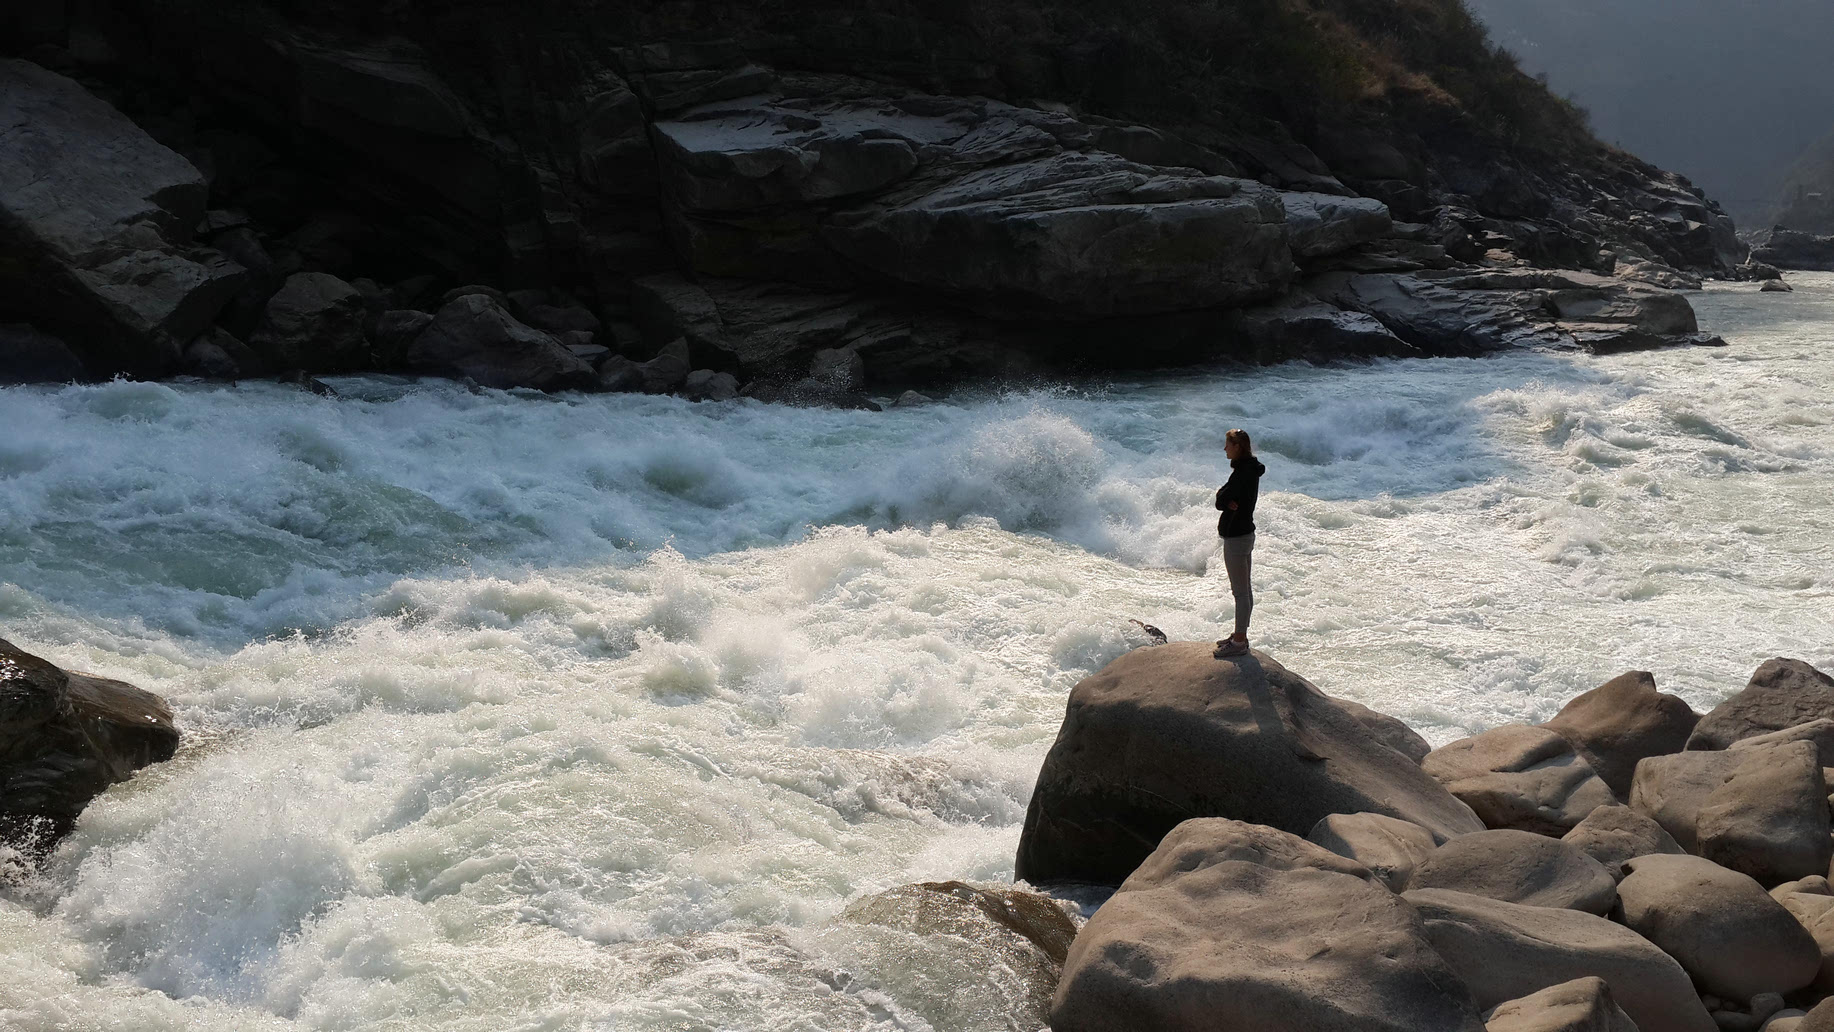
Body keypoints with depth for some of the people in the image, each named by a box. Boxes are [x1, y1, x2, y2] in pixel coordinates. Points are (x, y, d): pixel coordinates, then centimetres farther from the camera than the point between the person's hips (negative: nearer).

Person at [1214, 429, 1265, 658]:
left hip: (1236, 538, -11)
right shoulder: (1250, 470, 11)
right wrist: (1229, 502, -12)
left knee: (1240, 592, -4)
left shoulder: (1243, 473, -21)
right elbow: (1223, 500, 8)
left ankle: (1239, 642, 1)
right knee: (1245, 590, 17)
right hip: (1245, 533, 11)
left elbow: (1220, 500, -22)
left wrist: (1224, 499, -2)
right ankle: (1241, 636, 26)